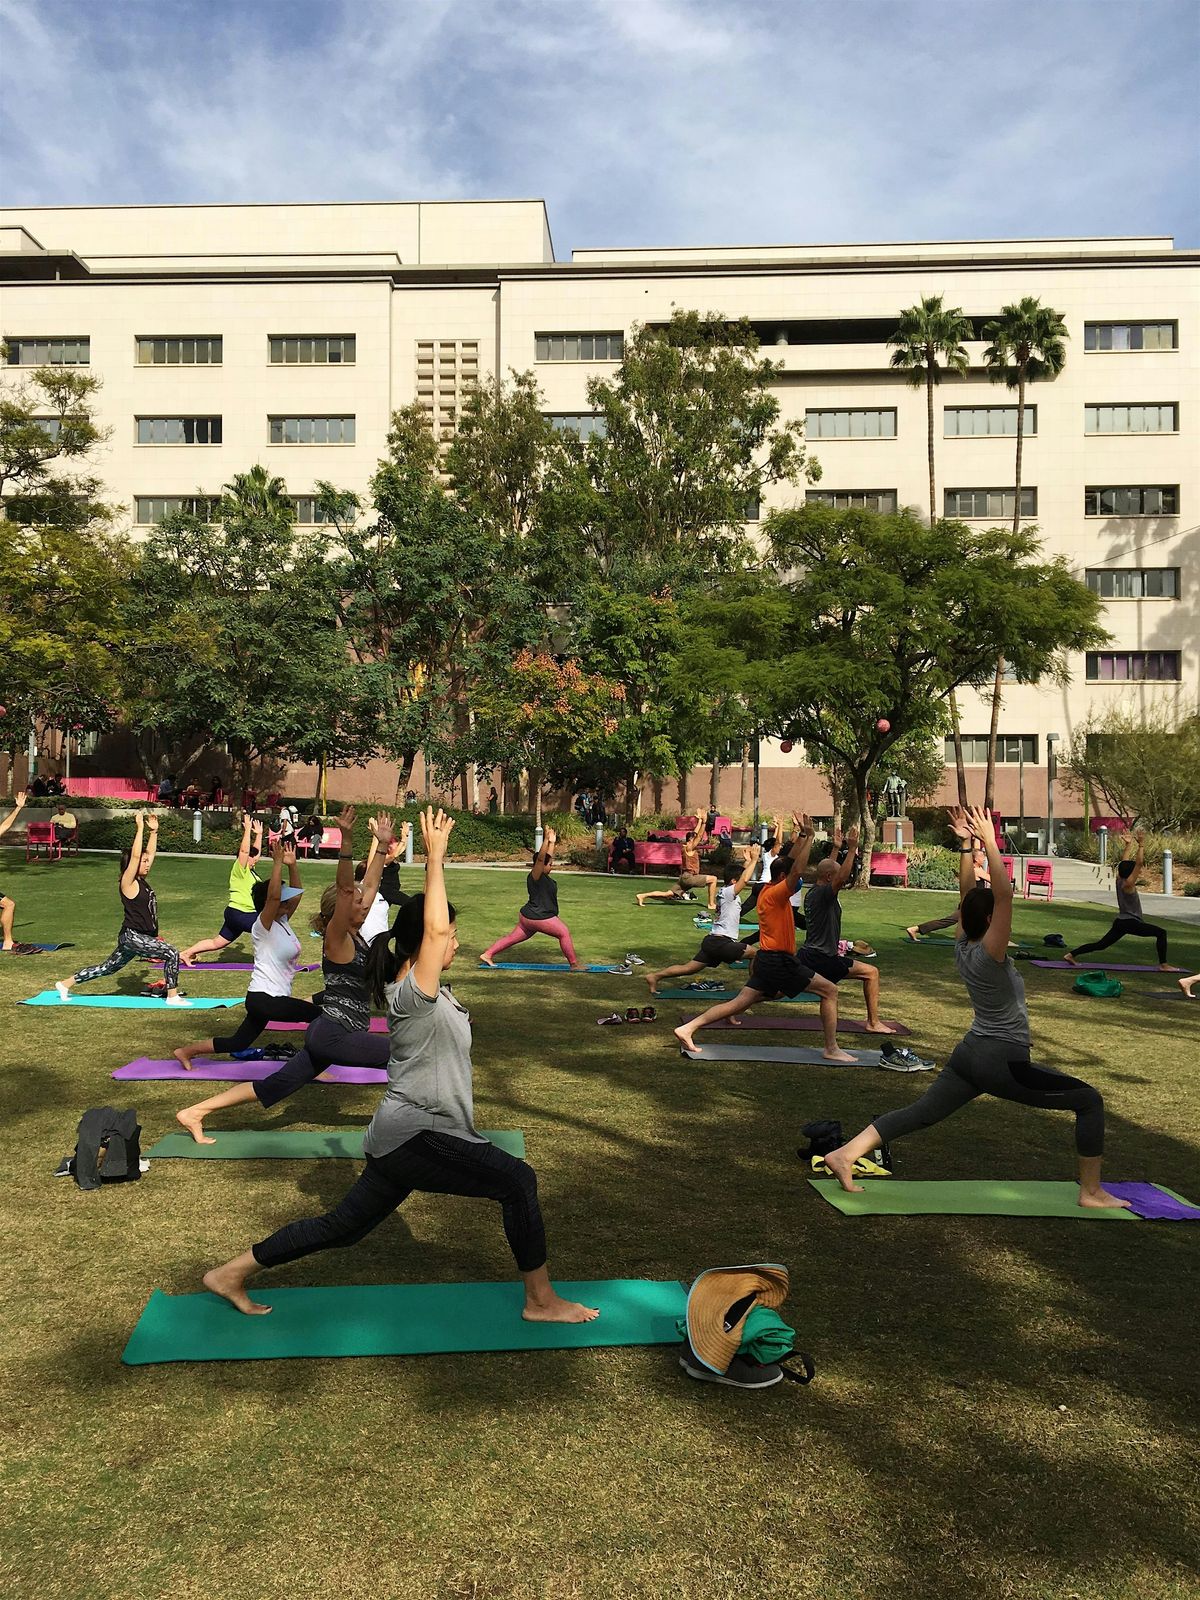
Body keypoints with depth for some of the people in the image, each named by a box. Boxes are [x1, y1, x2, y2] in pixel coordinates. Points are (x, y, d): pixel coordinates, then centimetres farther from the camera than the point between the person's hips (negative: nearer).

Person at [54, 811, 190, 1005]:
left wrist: (153, 831, 13)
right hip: (132, 936, -9)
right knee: (172, 954, -15)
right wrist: (140, 827, -21)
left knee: (107, 968, 18)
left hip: (139, 937, 9)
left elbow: (150, 852, 17)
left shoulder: (141, 881, 10)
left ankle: (65, 984, 28)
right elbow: (135, 855, -23)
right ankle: (172, 997, -10)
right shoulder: (128, 883, -12)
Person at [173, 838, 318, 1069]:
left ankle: (185, 1052, 22)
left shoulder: (283, 921, 10)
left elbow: (296, 893, 14)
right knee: (318, 1014, -13)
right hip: (264, 998, -9)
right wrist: (277, 863, -31)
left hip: (270, 998, 9)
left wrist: (292, 865, 2)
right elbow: (273, 896, -31)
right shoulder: (262, 926, -13)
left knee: (237, 1044, 14)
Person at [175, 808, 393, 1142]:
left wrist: (383, 845, 15)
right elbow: (344, 889, -26)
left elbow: (370, 884, 16)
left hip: (327, 1033, 8)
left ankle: (195, 1112, 11)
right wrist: (346, 841, -36)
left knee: (275, 1087, 9)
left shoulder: (356, 933, 10)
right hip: (333, 1034, -8)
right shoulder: (336, 939, -12)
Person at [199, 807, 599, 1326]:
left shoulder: (420, 988, 9)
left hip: (404, 1137, 10)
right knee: (517, 1180, -9)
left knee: (343, 1225, 17)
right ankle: (541, 1301, 0)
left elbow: (428, 921, 19)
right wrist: (435, 857, -25)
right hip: (416, 1135, -10)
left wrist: (435, 861, 12)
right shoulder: (413, 994, -18)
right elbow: (434, 928, -29)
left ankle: (232, 1273, 25)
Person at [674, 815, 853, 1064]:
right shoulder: (776, 894, -14)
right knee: (830, 990, -1)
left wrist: (800, 836, 18)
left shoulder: (768, 889, 12)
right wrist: (808, 837, -28)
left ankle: (687, 1028, -3)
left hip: (767, 960, 9)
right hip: (780, 962, -9)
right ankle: (831, 1049, 1)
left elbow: (789, 862, 23)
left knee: (739, 1003, 7)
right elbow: (796, 871, -28)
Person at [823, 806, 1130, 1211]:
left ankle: (845, 1154, -1)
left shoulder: (963, 948, 2)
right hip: (1003, 1063, -8)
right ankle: (1092, 1194, 9)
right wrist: (988, 841, -28)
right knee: (1089, 1101, 5)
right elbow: (1004, 893, -29)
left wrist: (967, 844, 3)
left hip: (968, 1055, 8)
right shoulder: (989, 956, -20)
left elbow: (968, 891, 9)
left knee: (919, 1113, 11)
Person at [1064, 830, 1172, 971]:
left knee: (1101, 944, 12)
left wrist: (1128, 845, 22)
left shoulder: (1119, 880, 7)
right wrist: (1141, 845, -22)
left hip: (1120, 922, 9)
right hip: (1130, 923, -9)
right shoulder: (1128, 884, -15)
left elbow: (1124, 861, 20)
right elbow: (1139, 863, -22)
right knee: (1161, 933, -6)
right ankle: (1163, 965, -8)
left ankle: (1071, 954, 7)